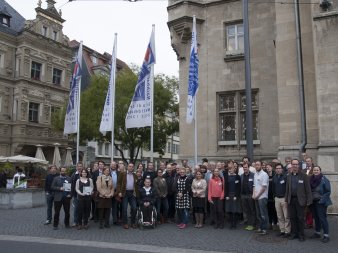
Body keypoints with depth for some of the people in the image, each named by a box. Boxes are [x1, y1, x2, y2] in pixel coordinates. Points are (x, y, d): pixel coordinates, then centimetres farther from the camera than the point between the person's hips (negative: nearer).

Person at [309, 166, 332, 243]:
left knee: (322, 218, -6)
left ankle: (326, 235, 2)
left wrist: (322, 200, -15)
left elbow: (328, 192, -10)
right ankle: (317, 233, 26)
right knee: (316, 218, 14)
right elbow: (309, 191, 13)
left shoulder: (324, 179, -10)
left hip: (321, 202, -5)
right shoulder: (311, 179, 5)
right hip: (313, 202, 6)